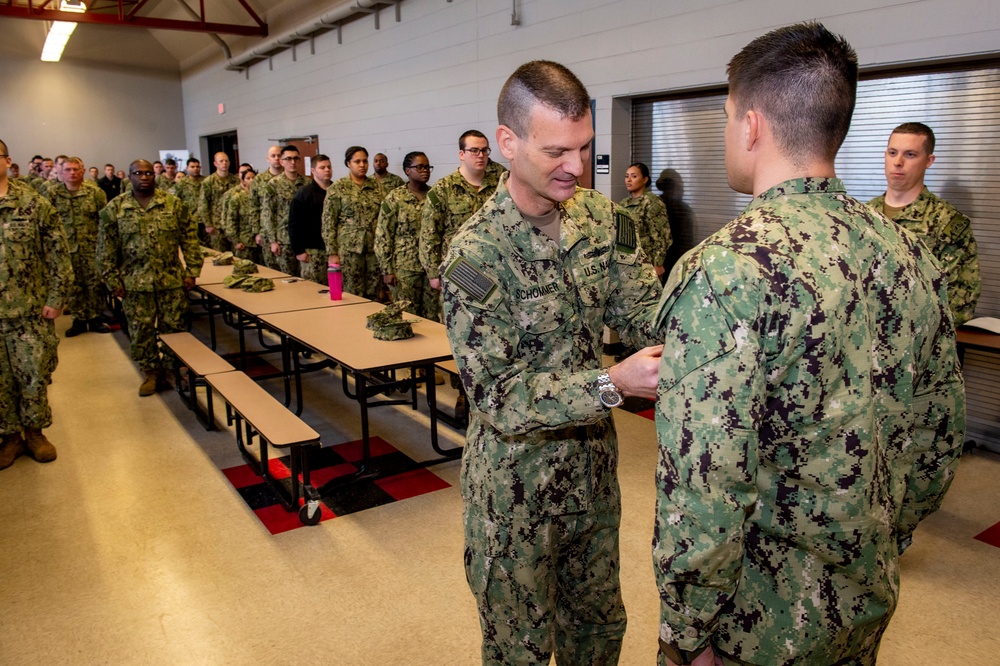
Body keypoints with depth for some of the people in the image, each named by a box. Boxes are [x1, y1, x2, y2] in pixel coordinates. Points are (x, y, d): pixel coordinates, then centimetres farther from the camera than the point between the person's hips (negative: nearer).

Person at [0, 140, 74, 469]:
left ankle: (34, 431, 26)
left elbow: (58, 256, -2)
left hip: (30, 312, -2)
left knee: (35, 375, 8)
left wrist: (56, 300, -6)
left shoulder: (34, 204, -3)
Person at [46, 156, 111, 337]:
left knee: (95, 284, 5)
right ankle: (79, 320, 18)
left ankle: (95, 318, 18)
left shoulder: (95, 192, -1)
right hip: (66, 248, 1)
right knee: (73, 286, 7)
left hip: (92, 247, -1)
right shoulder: (53, 193, 1)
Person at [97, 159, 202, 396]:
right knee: (141, 332, 6)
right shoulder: (114, 208, 1)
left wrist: (192, 271, -4)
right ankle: (151, 373, 21)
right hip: (134, 283, 0)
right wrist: (112, 280, -2)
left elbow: (190, 239, 3)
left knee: (174, 328, 6)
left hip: (172, 279, 0)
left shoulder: (174, 204, 2)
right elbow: (106, 249, 2)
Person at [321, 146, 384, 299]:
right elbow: (328, 223, -3)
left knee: (375, 296, 6)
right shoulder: (337, 188, -1)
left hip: (374, 247, 4)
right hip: (349, 248, -3)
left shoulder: (376, 187, 10)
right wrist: (332, 253, -8)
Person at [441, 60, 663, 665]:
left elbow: (641, 306, -5)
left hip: (594, 465, 6)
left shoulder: (601, 217, -3)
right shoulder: (477, 254, -23)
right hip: (518, 484, -5)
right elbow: (497, 396, -24)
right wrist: (613, 383, -34)